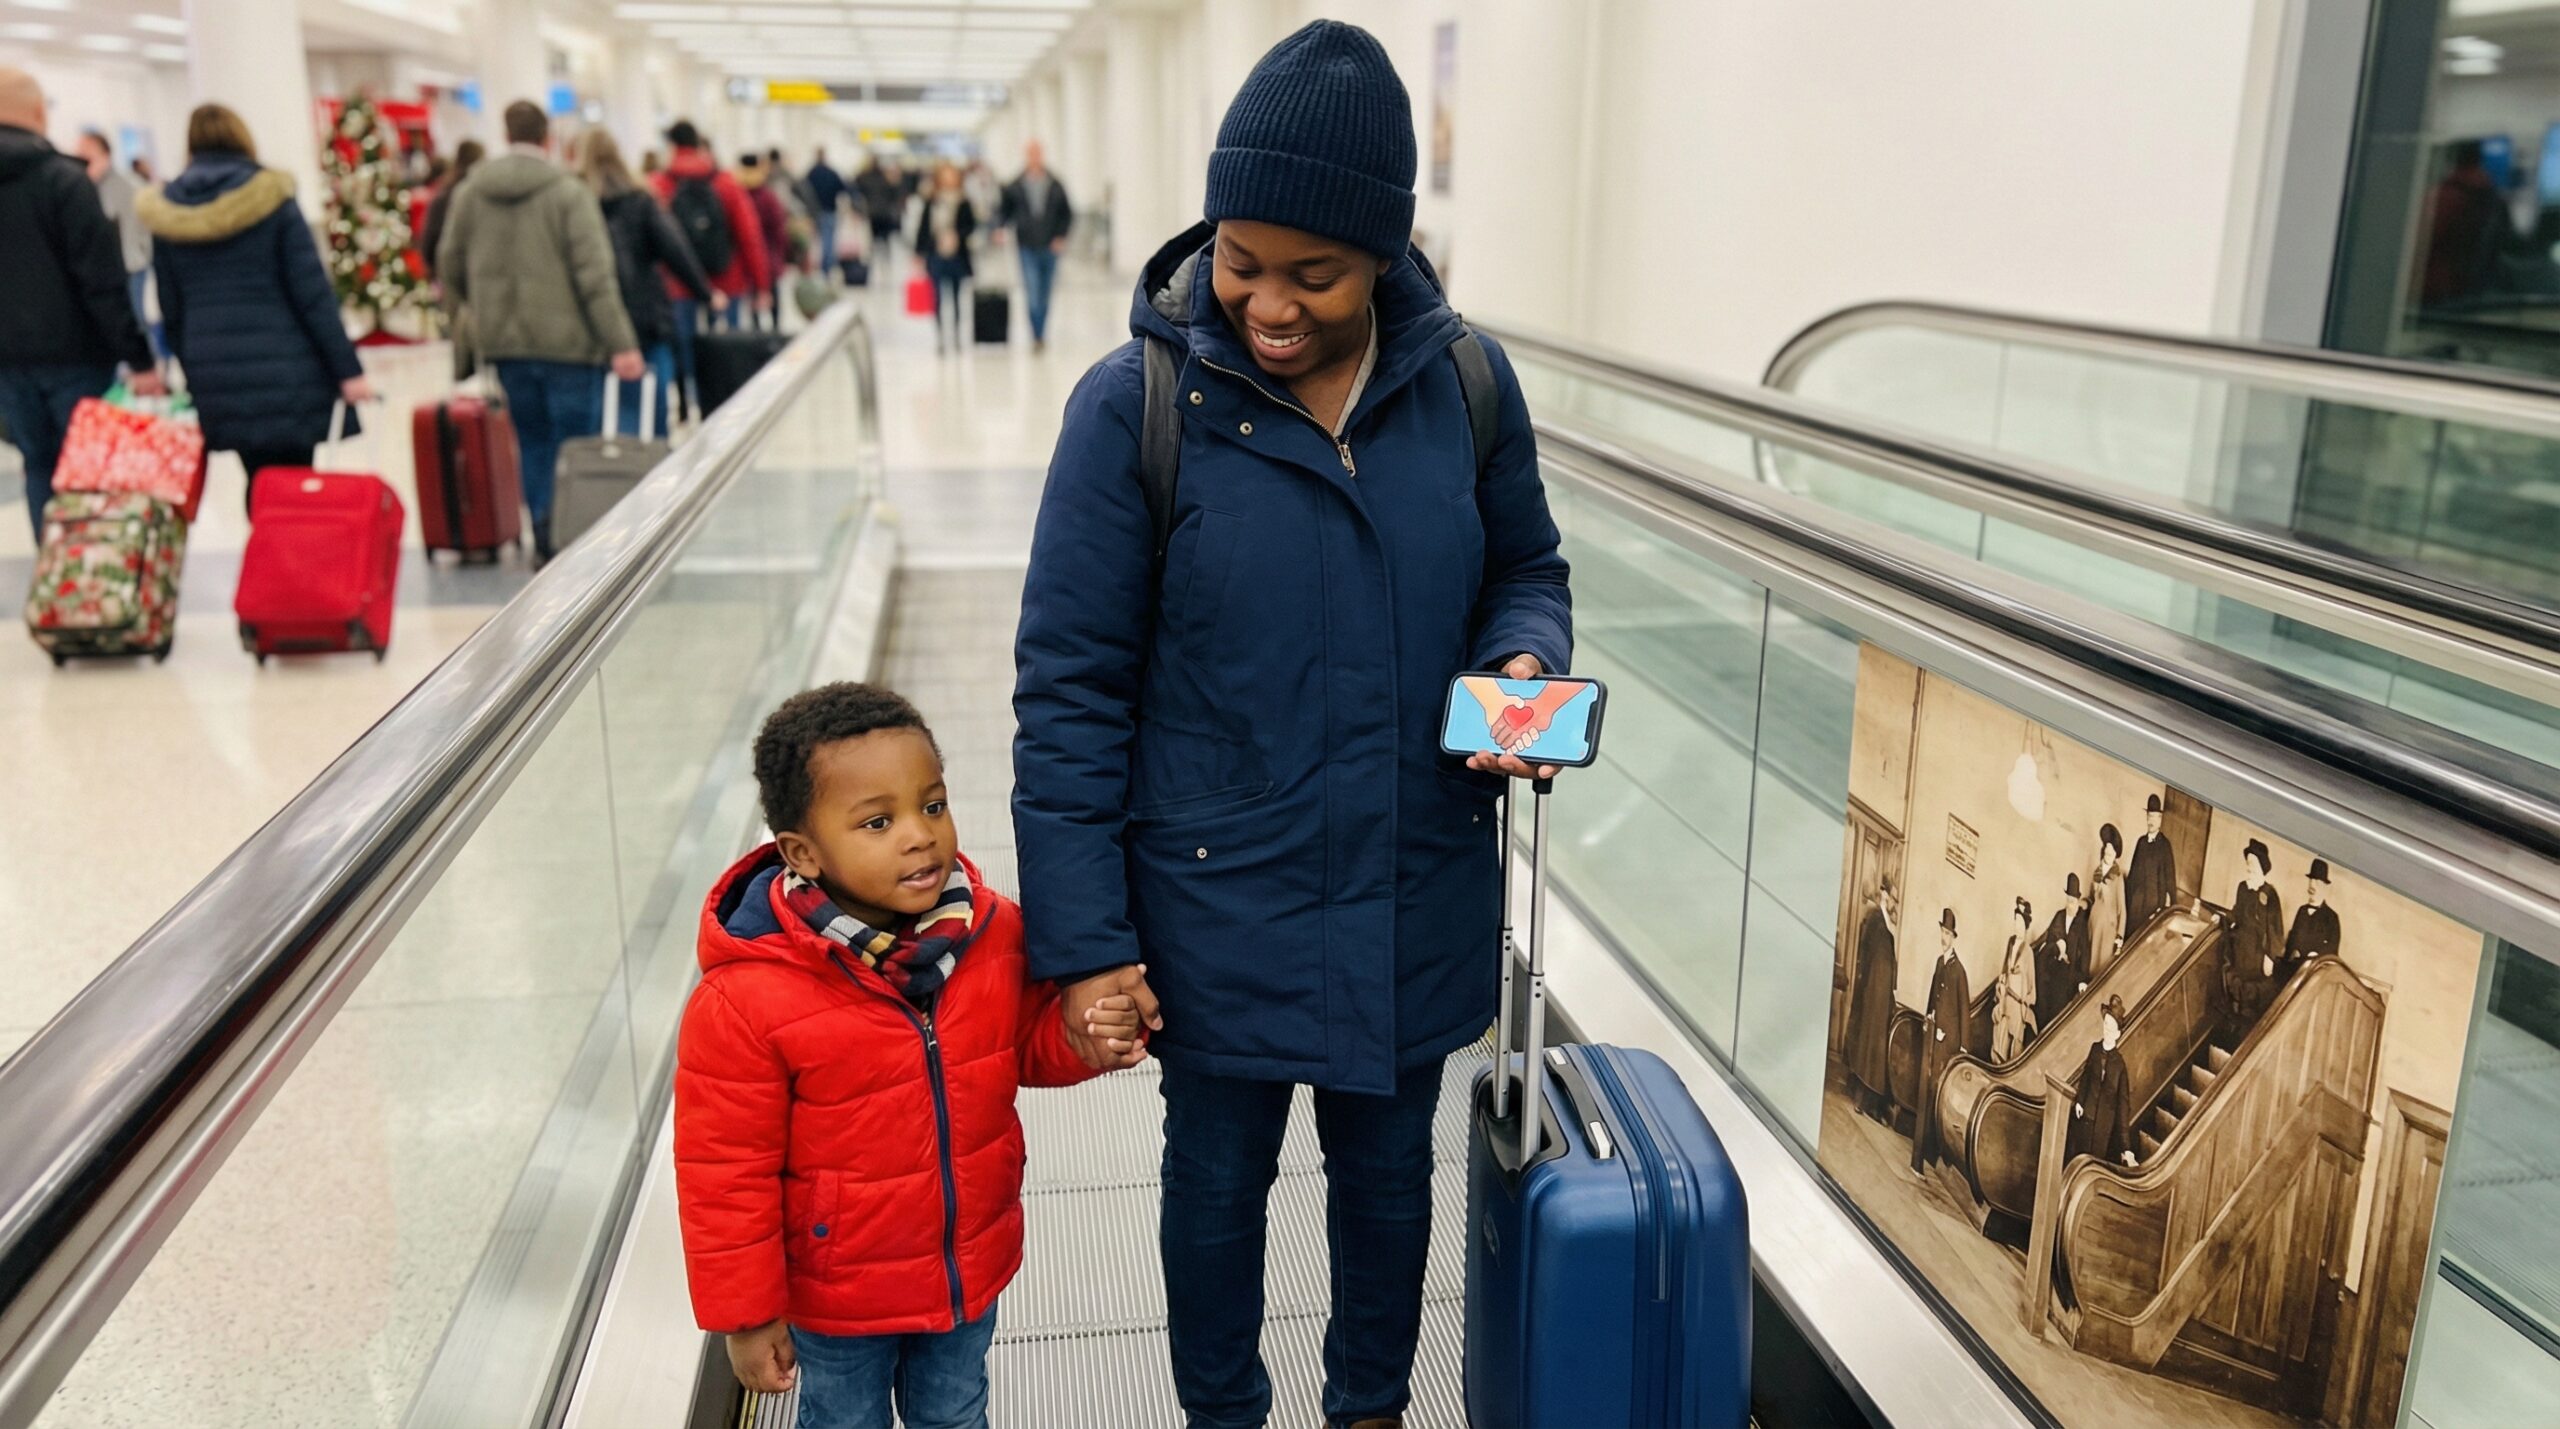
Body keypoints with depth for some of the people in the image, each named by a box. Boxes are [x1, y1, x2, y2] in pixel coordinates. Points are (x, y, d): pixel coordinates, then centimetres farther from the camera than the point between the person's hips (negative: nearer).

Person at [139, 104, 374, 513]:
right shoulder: (271, 197, -3)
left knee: (261, 486, 11)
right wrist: (347, 369, -6)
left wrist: (193, 372, 20)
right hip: (282, 374, -4)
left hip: (216, 384, 4)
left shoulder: (167, 213, 7)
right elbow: (313, 291, -7)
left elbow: (170, 310, 11)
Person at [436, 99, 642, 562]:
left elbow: (449, 266, 14)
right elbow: (595, 276, -14)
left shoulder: (471, 193, 7)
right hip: (566, 339, -5)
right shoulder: (568, 193, -8)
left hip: (503, 341, 5)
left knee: (532, 441, 14)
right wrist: (621, 344, -14)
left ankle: (545, 538, 13)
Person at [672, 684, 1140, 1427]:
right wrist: (747, 1315, -11)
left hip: (969, 1272, 4)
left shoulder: (995, 934, -16)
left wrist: (1079, 1039, -20)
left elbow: (1024, 1043, 2)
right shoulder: (745, 1000, -27)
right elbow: (726, 1173, -18)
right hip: (837, 1297, -3)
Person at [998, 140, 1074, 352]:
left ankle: (1041, 336, 23)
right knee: (1032, 293, -13)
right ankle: (1037, 337, -11)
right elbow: (1005, 211, 6)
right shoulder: (1015, 187, 2)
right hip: (1027, 249, -2)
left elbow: (1067, 213, 9)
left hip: (1050, 248, 2)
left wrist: (1061, 236, -3)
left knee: (1045, 296, 10)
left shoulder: (1056, 187, 4)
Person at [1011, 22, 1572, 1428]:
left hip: (1416, 891, 3)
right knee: (1218, 1179, 19)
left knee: (1387, 1166, 23)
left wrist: (1524, 660, -14)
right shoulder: (1139, 402, -16)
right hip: (1220, 903, -2)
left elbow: (1524, 566, 10)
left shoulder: (1466, 381, -7)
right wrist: (1082, 940, -13)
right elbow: (1070, 687, -12)